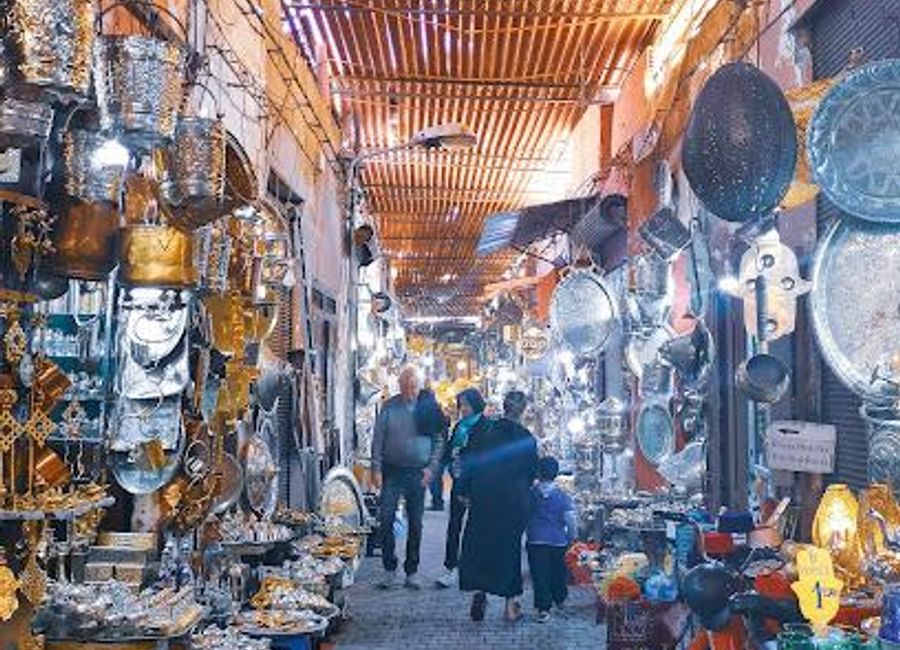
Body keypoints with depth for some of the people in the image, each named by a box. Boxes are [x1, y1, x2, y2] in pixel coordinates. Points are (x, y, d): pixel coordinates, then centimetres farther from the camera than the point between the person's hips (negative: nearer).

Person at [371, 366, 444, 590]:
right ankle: (389, 569, 5)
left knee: (415, 524, 6)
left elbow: (438, 440, 7)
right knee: (386, 519, -7)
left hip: (418, 473, 1)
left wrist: (431, 467, -4)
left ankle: (412, 571, 16)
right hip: (392, 471, 0)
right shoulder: (389, 407, 1)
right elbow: (378, 439, 2)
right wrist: (376, 469, -5)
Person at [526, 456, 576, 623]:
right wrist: (570, 538, 5)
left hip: (535, 540, -1)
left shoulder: (530, 494, -5)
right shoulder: (562, 496, -7)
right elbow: (570, 520, -7)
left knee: (540, 574, -1)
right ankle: (559, 598, 38)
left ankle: (543, 608, -8)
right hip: (558, 541, 1)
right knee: (558, 572, 20)